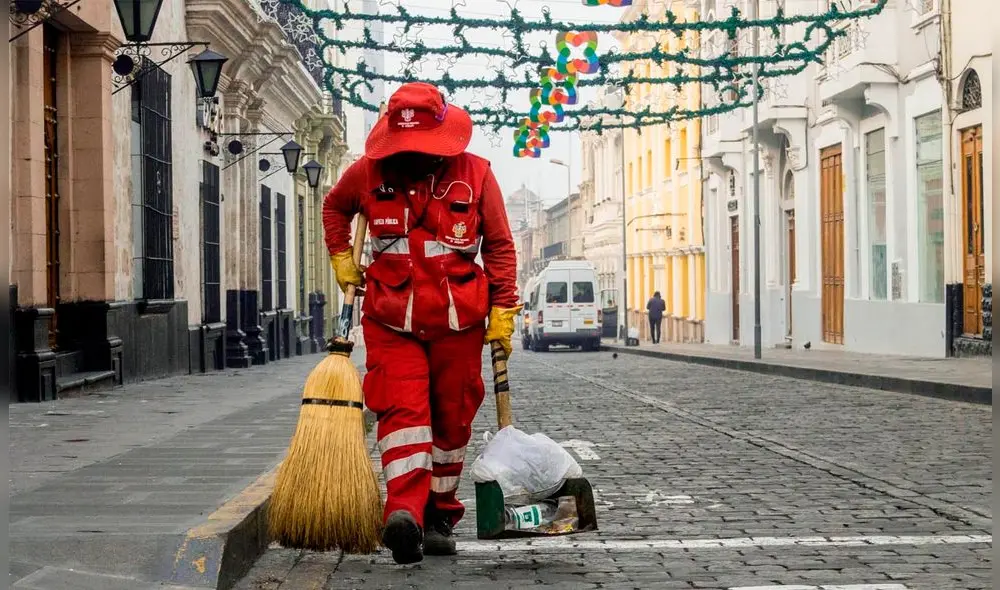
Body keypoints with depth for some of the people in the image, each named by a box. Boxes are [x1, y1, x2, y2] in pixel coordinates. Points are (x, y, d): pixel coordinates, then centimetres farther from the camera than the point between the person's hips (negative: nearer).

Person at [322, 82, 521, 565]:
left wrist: (502, 312, -1)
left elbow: (499, 245, 3)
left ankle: (439, 516, 21)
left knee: (452, 418, 7)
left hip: (458, 320, 1)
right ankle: (404, 513, -29)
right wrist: (341, 258, 13)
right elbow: (334, 206, 23)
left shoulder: (475, 174, -2)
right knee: (401, 409, -17)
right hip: (391, 320, 0)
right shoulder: (369, 172, 1)